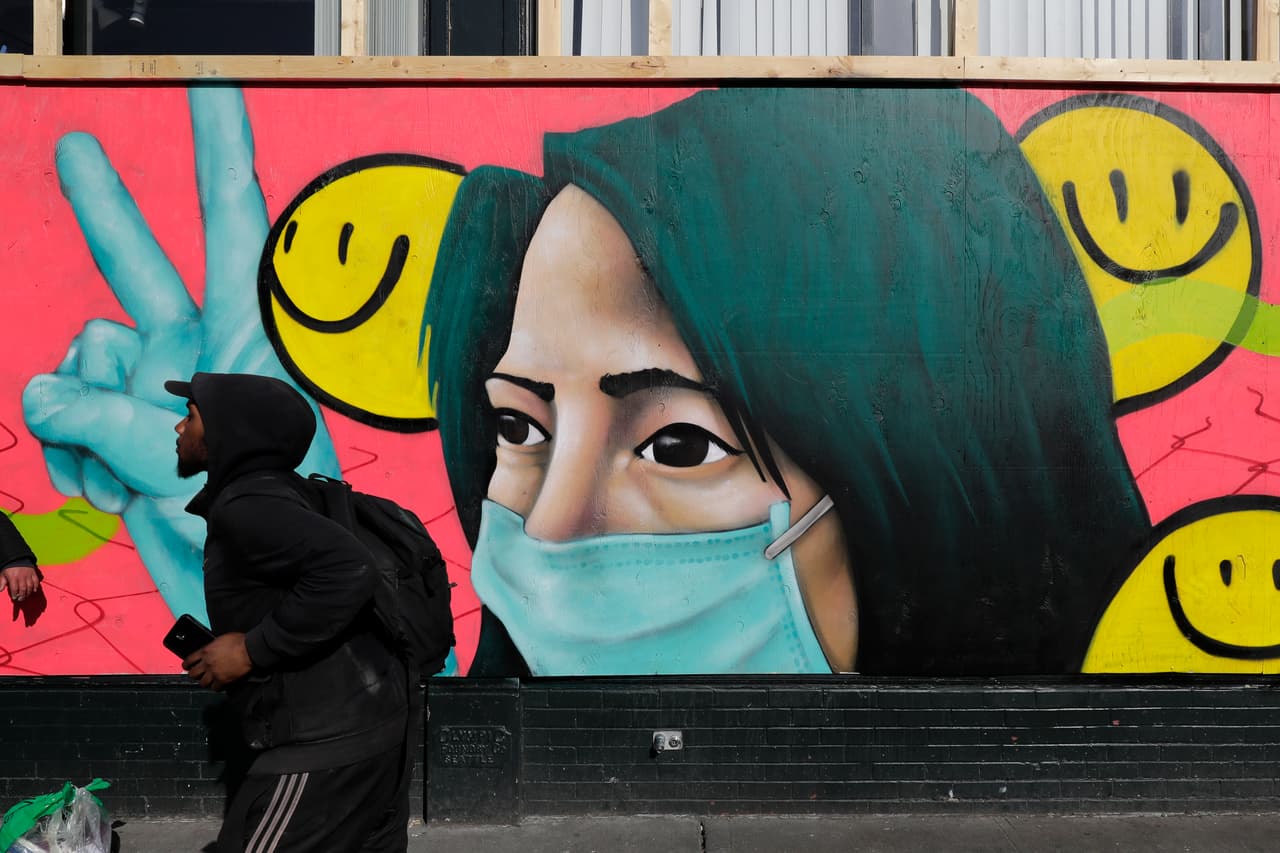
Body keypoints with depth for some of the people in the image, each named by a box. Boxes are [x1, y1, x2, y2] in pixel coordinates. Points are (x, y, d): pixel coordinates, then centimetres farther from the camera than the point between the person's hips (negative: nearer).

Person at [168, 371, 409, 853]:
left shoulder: (246, 506, -17)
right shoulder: (270, 493, 13)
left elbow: (346, 570, -30)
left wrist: (253, 650, -20)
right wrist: (214, 645, 12)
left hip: (327, 740, -10)